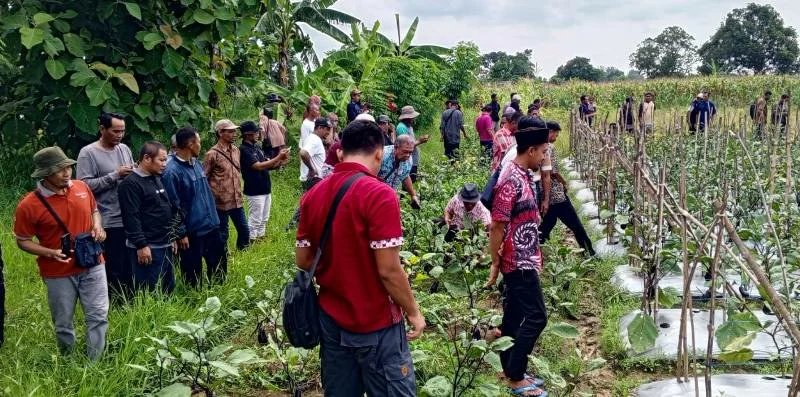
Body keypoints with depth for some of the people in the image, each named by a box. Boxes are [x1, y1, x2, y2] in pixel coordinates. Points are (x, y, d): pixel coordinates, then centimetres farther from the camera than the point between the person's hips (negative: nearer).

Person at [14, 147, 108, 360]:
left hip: (92, 265, 3)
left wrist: (98, 227, -6)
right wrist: (51, 253, -21)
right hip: (58, 273, -3)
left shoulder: (82, 187, -3)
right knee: (63, 324, 12)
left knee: (98, 316, 4)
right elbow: (22, 241, -7)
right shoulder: (29, 205, -17)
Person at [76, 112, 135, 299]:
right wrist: (115, 175, -17)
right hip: (108, 223, -6)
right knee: (114, 271, 0)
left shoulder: (124, 149, 11)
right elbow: (85, 185, -17)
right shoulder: (88, 153, -9)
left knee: (131, 268, 14)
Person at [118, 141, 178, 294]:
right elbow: (131, 218, -19)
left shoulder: (158, 179, 15)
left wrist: (173, 238, 19)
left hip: (165, 245, 9)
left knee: (169, 288, 15)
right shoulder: (131, 183, -13)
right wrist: (141, 245, -22)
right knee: (148, 293, -5)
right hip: (147, 247, -9)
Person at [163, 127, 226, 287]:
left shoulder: (196, 163, 5)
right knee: (193, 275, 7)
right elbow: (173, 206, -19)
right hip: (192, 232, -8)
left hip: (211, 227, 8)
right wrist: (181, 234, -16)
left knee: (219, 264, 20)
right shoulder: (172, 171, -20)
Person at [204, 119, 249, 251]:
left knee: (244, 231, 13)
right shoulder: (213, 154, -14)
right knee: (222, 234, 6)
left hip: (237, 200, 6)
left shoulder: (235, 150, 7)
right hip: (221, 202, -6)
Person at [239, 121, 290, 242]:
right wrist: (278, 157, -22)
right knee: (254, 220, -2)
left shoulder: (256, 147, 11)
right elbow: (259, 166, -23)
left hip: (265, 189, 9)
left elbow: (269, 164, 13)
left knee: (264, 219, 16)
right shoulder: (243, 150, -16)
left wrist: (281, 160, -8)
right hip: (254, 191, -9)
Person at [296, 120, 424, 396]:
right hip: (375, 323, -6)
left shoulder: (313, 196, 2)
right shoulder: (379, 194, -18)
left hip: (330, 319, 6)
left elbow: (303, 261, 8)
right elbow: (388, 271, -20)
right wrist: (413, 312, -6)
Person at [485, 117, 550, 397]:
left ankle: (511, 371, 23)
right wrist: (495, 264, -15)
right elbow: (497, 226, -20)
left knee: (514, 315, 14)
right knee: (536, 316, -6)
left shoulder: (523, 176, 9)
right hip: (518, 263, -9)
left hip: (523, 261, 9)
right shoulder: (511, 181, -22)